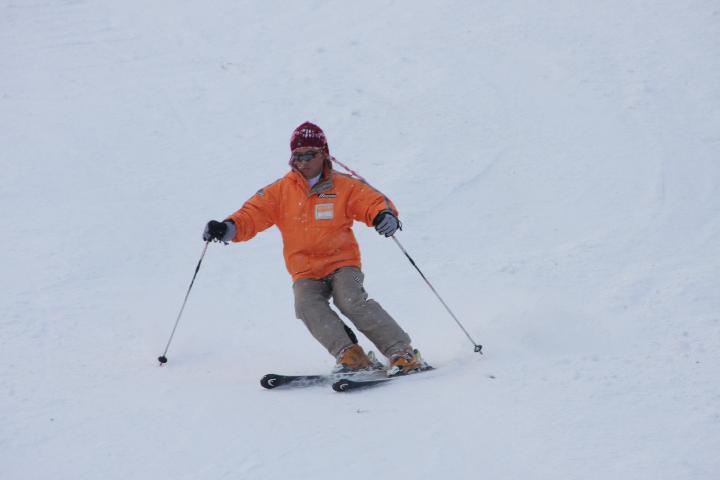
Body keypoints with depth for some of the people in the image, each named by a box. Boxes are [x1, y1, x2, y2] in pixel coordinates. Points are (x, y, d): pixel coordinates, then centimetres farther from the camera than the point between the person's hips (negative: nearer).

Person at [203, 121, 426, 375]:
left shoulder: (344, 186, 2)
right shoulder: (281, 190, 7)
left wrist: (385, 216, -30)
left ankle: (402, 353, -24)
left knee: (351, 301, -28)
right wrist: (228, 228, -19)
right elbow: (254, 214, 2)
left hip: (342, 263, -2)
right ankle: (350, 355, -31)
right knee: (307, 306, -28)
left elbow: (374, 201, -5)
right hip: (305, 272, 2)